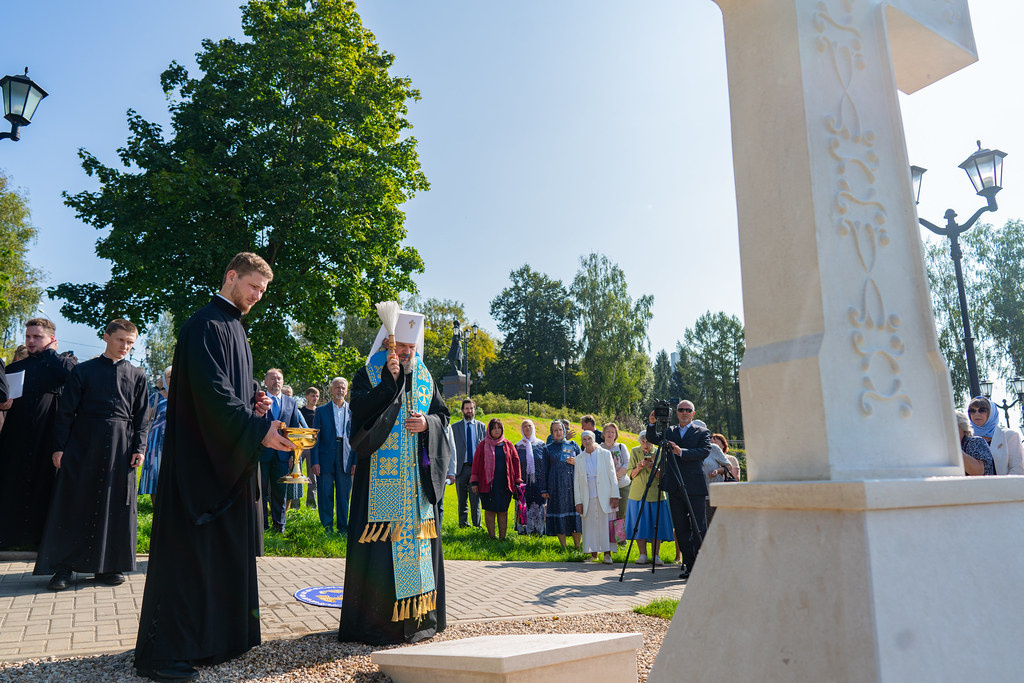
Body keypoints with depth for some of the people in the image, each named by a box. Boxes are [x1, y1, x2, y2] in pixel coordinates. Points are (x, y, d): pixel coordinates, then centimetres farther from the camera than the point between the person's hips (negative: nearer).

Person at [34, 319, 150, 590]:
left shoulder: (137, 375, 9)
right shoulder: (83, 371, 5)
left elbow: (141, 417, 9)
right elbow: (66, 412, 2)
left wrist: (139, 448, 0)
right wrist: (59, 446, -5)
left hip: (120, 449, 1)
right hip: (82, 445, -1)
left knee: (115, 505, 4)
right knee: (73, 503, 1)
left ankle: (106, 565, 15)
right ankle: (63, 567, 11)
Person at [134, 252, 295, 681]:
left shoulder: (233, 327, 17)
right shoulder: (206, 324, -13)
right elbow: (209, 390, -24)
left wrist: (254, 401, 3)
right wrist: (258, 428, -26)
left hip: (228, 460, 10)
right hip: (199, 457, -10)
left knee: (224, 547, 14)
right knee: (187, 549, -4)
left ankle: (214, 637, 25)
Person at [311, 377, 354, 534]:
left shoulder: (353, 411, 8)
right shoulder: (321, 411, 7)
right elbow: (315, 438, 4)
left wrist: (355, 461, 1)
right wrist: (315, 461, -4)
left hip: (345, 460, 1)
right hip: (325, 460, -1)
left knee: (344, 495, 6)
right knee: (325, 495, 2)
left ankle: (343, 527, 17)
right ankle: (327, 527, 13)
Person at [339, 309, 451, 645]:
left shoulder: (424, 377, 14)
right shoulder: (368, 374, 1)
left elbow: (442, 414, 14)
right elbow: (360, 412, -13)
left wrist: (428, 423, -8)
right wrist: (389, 379, -21)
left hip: (419, 476, 5)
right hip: (381, 476, -4)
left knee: (419, 538, 7)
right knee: (382, 541, -7)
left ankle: (418, 616, 18)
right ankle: (378, 620, 3)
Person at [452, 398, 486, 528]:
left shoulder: (481, 426, 9)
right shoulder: (455, 427, 7)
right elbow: (452, 448, 6)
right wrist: (452, 468, -2)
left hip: (477, 467, 0)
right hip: (461, 467, 0)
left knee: (476, 498, 1)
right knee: (462, 498, 8)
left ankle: (477, 523, 10)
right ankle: (463, 522, 18)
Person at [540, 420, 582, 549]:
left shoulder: (573, 445, 12)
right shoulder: (548, 449, 10)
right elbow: (545, 470, 10)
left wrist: (575, 462, -6)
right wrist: (544, 489, 4)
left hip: (573, 484, 1)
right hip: (556, 486, 0)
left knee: (575, 513, -2)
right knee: (559, 515, -2)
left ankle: (577, 547, 7)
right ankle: (563, 547, 7)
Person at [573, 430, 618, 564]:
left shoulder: (605, 454, 4)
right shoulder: (579, 459, 10)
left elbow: (612, 475, 1)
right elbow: (576, 481, 9)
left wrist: (614, 495, -6)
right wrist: (578, 501, 3)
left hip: (604, 496, -2)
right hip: (588, 499, 2)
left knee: (605, 524, -4)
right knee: (590, 526, 3)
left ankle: (607, 554, 2)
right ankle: (593, 554, 12)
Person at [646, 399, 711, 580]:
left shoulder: (703, 432, 6)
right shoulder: (669, 432, 17)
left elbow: (705, 451, -10)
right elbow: (652, 438, 5)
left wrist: (681, 452, -22)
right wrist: (652, 423, -12)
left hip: (694, 487, -4)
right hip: (675, 488, 4)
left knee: (699, 528, -4)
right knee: (681, 529, 7)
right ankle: (688, 564, 15)